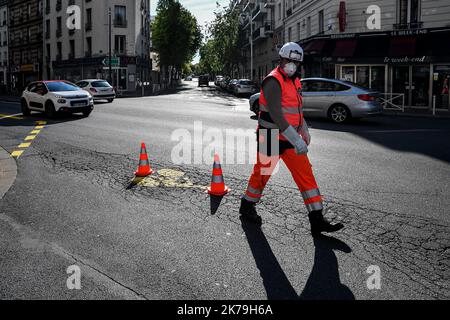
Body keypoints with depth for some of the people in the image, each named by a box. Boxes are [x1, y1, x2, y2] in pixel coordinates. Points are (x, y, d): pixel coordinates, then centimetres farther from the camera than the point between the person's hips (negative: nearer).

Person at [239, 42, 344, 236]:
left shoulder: (294, 81, 11)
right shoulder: (273, 81, -18)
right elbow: (276, 115, -28)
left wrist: (304, 130, 31)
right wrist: (296, 140, -32)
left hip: (288, 138, 7)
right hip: (270, 139, -7)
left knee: (305, 174, 0)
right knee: (262, 174, 9)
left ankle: (317, 221, 1)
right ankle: (247, 207, 35)